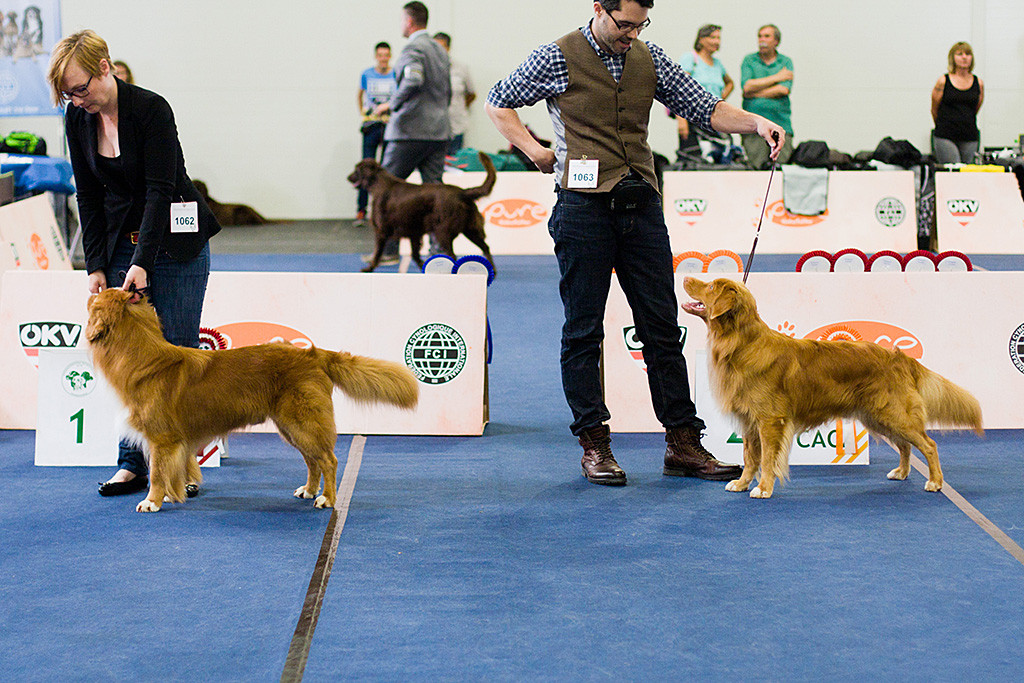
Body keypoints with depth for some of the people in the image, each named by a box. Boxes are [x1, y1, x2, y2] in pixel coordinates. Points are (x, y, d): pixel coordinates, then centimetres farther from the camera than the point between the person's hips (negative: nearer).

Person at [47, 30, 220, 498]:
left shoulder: (150, 109, -20)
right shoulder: (77, 120, -3)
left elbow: (160, 190, -23)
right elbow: (89, 197, 3)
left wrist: (142, 264, -27)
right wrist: (96, 265, -3)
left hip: (176, 242, -5)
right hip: (120, 243, 5)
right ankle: (132, 465, 6)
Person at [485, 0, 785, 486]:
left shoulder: (650, 60, 10)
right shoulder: (558, 59, -1)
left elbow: (705, 109, 10)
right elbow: (498, 104, 10)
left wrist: (756, 123, -6)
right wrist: (535, 151, 0)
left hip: (641, 206, 4)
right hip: (584, 205, -4)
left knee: (663, 327, 4)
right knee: (583, 331, 1)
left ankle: (683, 443, 9)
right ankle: (593, 444, 9)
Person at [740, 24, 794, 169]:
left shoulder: (786, 62, 11)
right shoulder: (749, 60, 11)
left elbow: (784, 90, -4)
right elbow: (747, 86, -6)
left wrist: (755, 93, -4)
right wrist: (777, 77, -2)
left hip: (780, 122, 1)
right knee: (755, 166, -9)